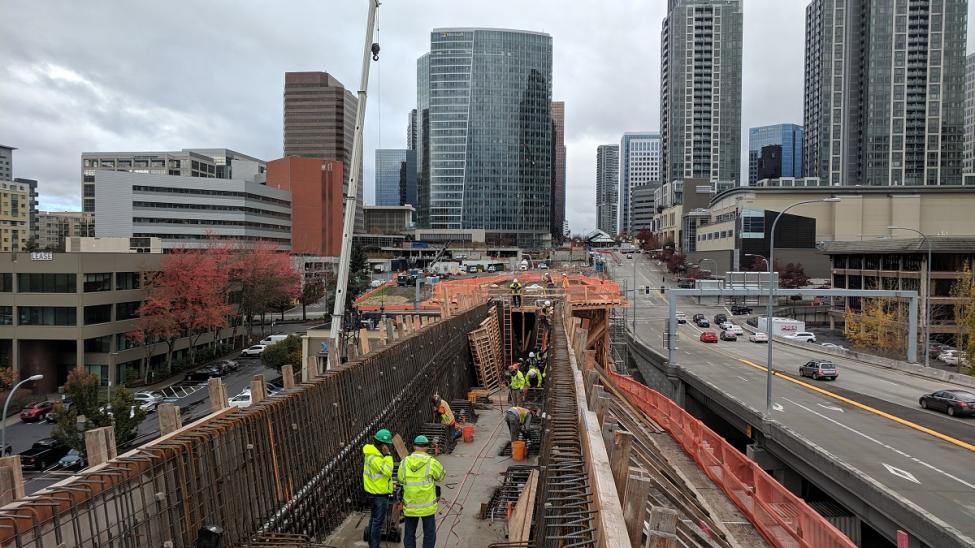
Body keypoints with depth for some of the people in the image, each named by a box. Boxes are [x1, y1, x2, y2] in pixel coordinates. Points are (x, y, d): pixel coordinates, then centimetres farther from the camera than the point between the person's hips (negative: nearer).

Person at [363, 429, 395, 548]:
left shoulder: (372, 452, 5)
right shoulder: (374, 458, -26)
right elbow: (387, 471, -29)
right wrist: (388, 455, -27)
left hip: (373, 492, 10)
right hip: (379, 494, -10)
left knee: (373, 519, 20)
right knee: (378, 522, -1)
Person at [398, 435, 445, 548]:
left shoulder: (404, 462, -7)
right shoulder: (431, 463, -15)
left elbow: (400, 479, 7)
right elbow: (441, 475, 2)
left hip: (410, 506, 2)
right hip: (427, 505, -2)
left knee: (409, 534, 15)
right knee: (429, 534, 13)